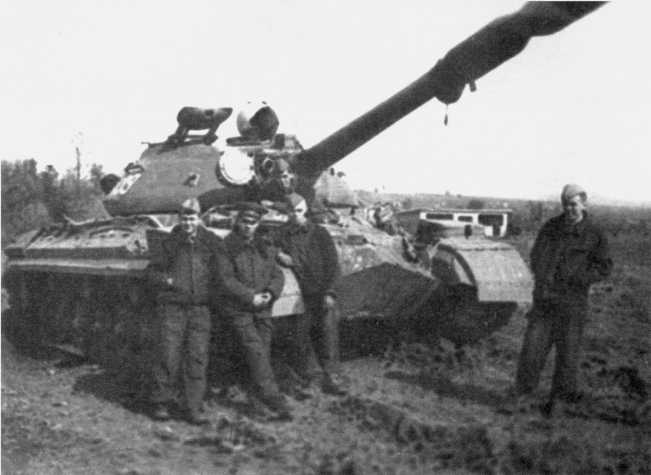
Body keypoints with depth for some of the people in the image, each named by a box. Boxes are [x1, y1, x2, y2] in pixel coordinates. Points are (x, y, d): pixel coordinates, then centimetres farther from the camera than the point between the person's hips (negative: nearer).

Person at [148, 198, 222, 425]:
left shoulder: (212, 242, 5)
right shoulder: (171, 243, 4)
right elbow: (153, 270, 11)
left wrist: (212, 286, -2)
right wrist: (167, 280, -8)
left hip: (200, 308, 1)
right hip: (173, 307, -1)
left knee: (197, 358, 1)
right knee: (169, 356, -2)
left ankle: (193, 408, 8)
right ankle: (161, 404, 13)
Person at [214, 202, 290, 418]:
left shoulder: (265, 247, 11)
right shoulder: (226, 247, -4)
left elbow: (277, 274, 10)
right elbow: (225, 279, -11)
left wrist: (271, 292, -11)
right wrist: (250, 296, -18)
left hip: (263, 308, 5)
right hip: (238, 308, -5)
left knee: (264, 352, 6)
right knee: (255, 351, -14)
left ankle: (260, 393, 21)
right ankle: (273, 399, -16)